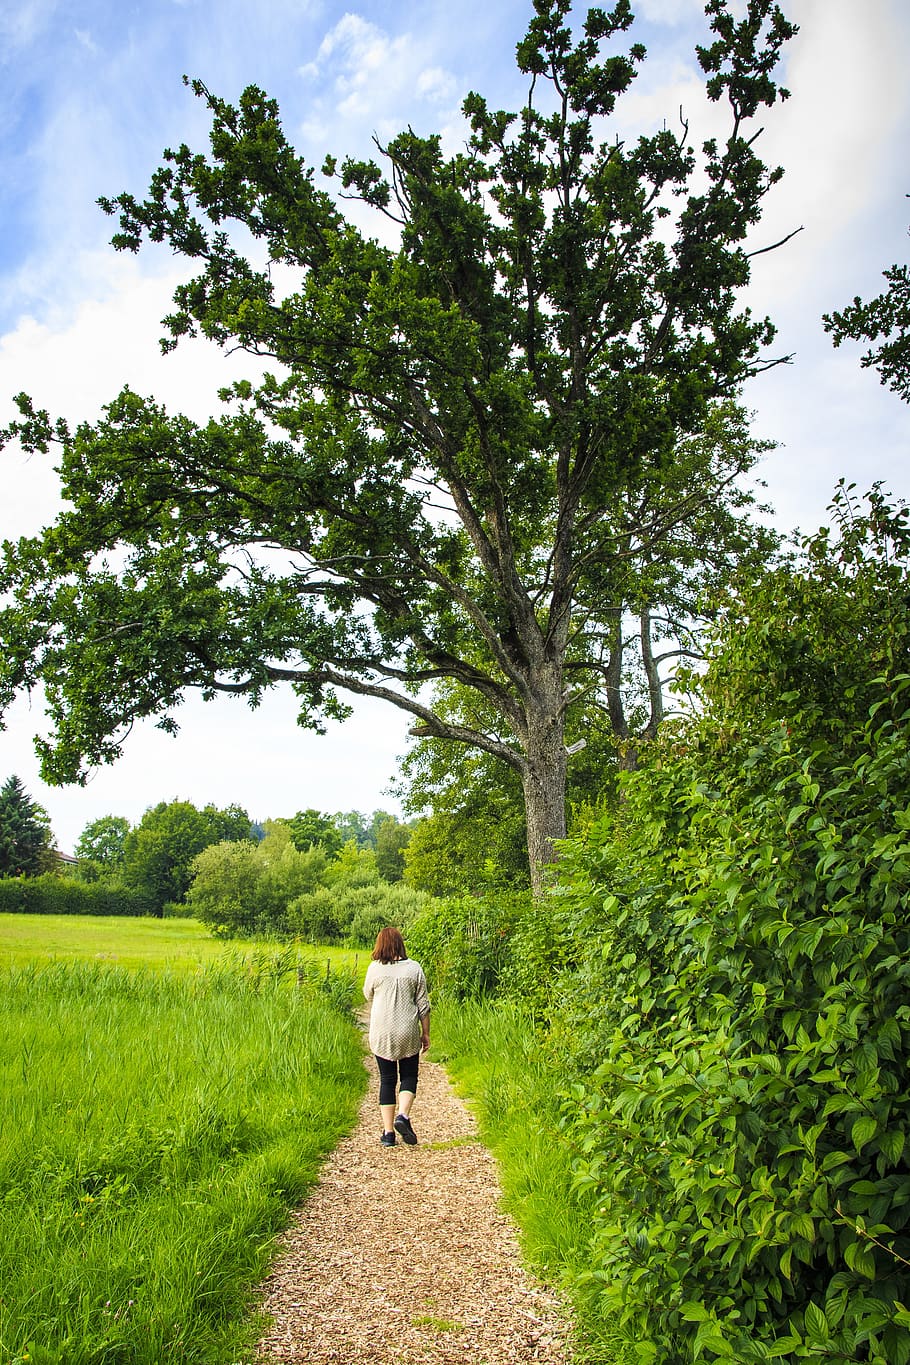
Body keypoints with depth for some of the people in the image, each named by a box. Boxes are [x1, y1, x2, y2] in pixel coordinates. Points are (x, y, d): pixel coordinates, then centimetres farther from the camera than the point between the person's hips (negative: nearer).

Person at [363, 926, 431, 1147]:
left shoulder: (375, 968, -5)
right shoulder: (414, 968, -3)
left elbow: (368, 995, 12)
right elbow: (423, 1004, 0)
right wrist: (425, 1033, 9)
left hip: (381, 1034, 0)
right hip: (408, 1033, 0)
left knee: (387, 1080, 11)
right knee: (408, 1076, 15)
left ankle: (388, 1131, 10)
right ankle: (403, 1115, -7)